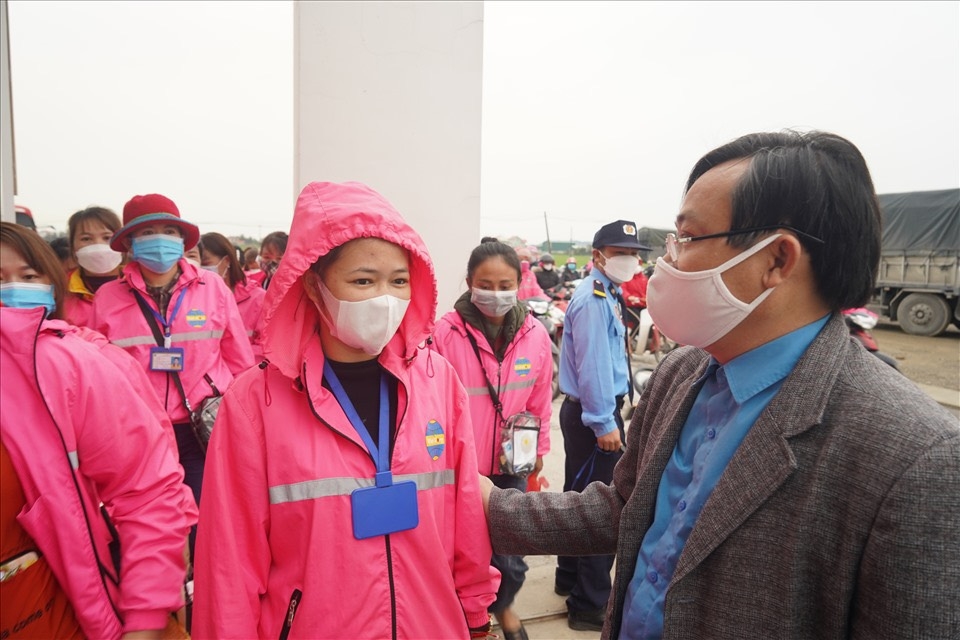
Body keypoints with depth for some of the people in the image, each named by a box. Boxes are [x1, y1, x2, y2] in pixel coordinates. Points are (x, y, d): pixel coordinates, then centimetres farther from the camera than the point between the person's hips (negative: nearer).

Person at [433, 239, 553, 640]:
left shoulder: (535, 335, -5)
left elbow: (541, 400, 7)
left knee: (510, 553, 14)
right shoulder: (446, 332, -16)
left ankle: (503, 603, 47)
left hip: (512, 465, 3)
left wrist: (538, 449, 14)